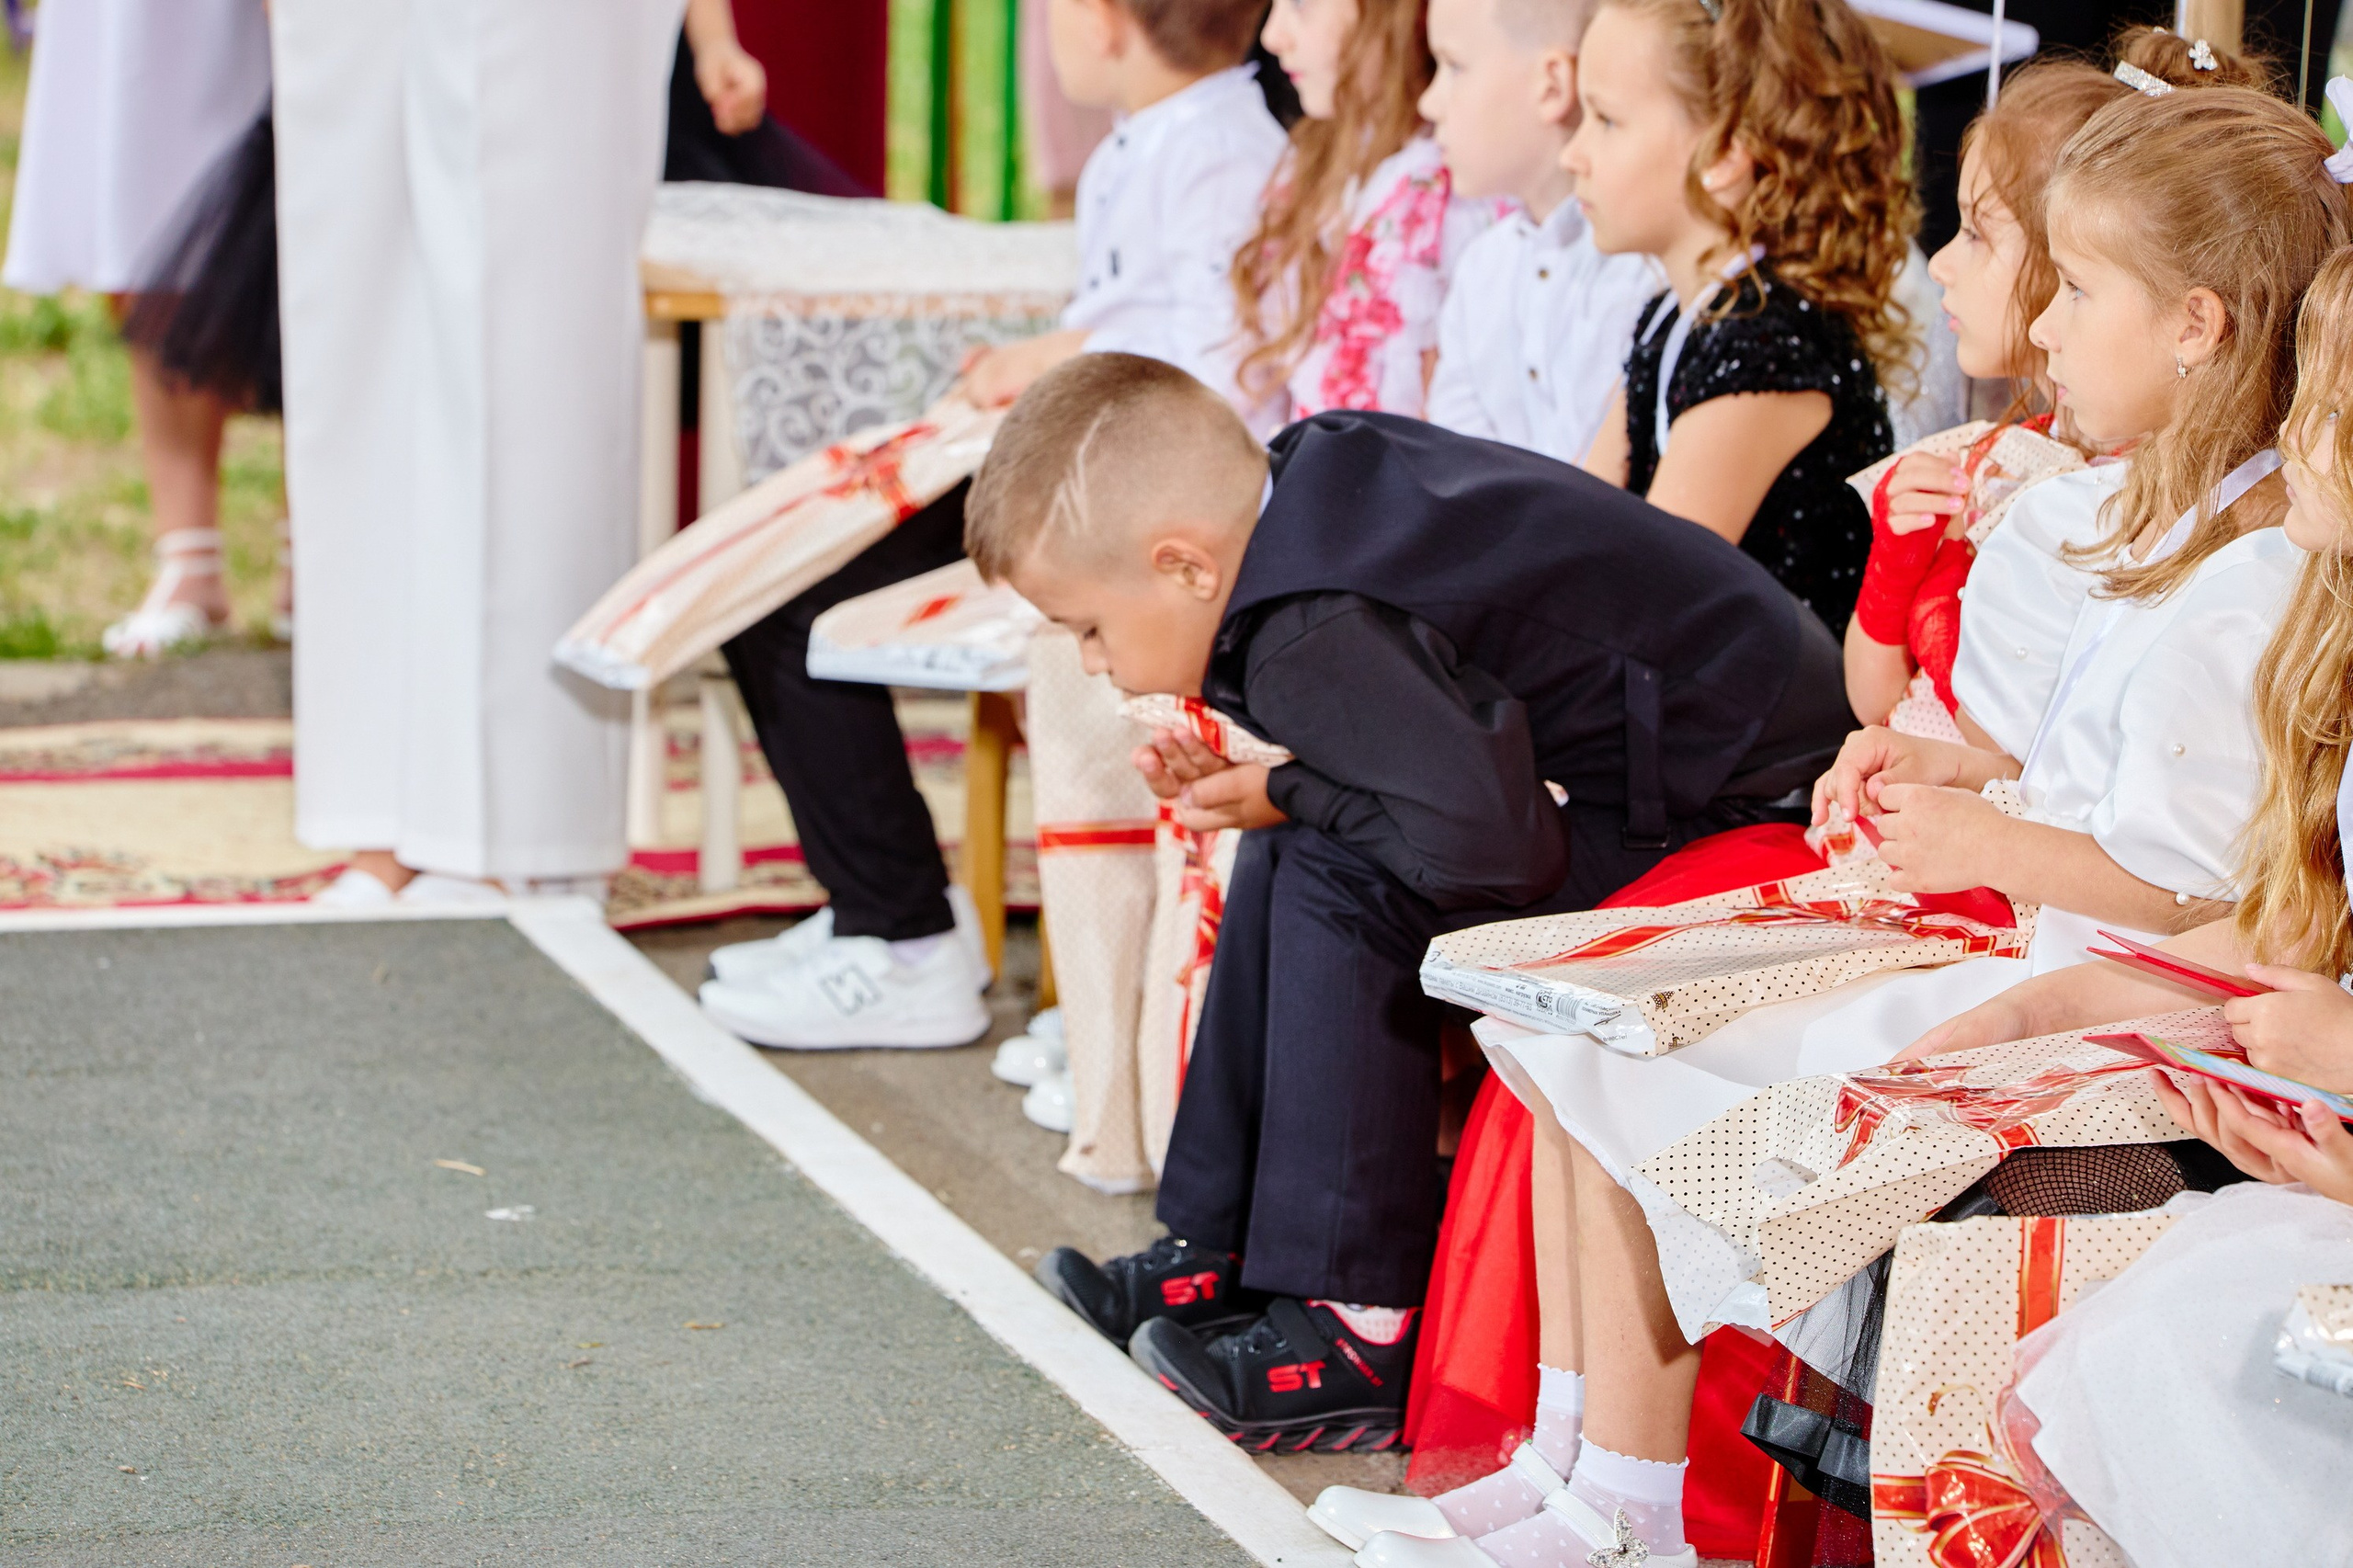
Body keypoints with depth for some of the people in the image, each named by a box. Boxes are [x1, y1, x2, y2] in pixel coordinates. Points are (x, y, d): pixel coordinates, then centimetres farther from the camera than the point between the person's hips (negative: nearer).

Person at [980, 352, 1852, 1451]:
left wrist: (1291, 797, -19)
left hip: (1723, 791, -11)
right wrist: (1275, 791, 0)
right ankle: (1220, 1254, 18)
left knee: (1346, 887, -21)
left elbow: (1487, 840, -36)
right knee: (1290, 856, 12)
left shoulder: (1314, 637, -28)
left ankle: (1367, 1330, -15)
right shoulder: (1312, 471, 0)